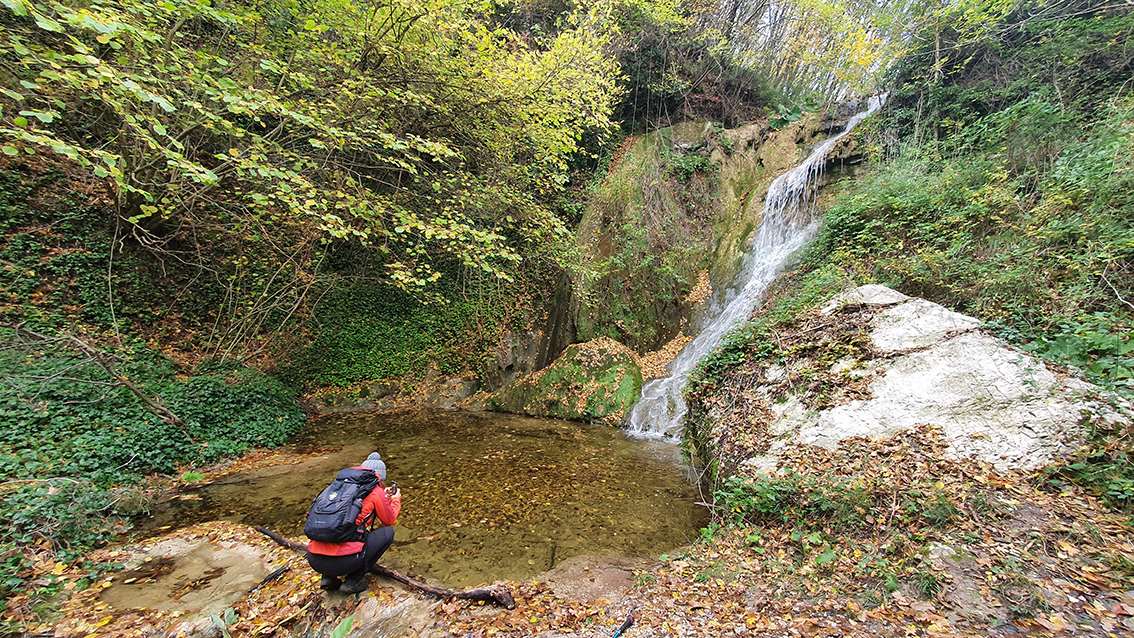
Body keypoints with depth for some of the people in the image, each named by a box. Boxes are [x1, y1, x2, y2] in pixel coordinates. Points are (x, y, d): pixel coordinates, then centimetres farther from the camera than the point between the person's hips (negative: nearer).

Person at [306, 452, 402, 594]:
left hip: (313, 559, 7)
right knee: (387, 532, 13)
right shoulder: (375, 492, -2)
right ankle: (353, 581, 9)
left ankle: (328, 577, 19)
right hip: (342, 562, -7)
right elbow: (389, 520, 16)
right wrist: (395, 499, 33)